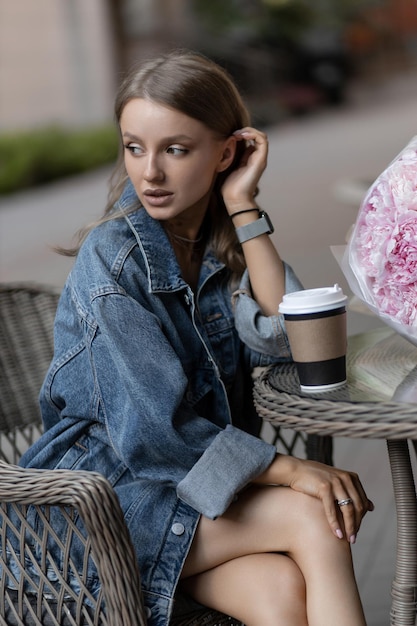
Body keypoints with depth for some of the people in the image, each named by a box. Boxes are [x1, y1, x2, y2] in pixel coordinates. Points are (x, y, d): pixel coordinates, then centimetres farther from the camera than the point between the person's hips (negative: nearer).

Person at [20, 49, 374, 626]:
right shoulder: (111, 257, -15)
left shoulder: (225, 239, 4)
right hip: (109, 492, -5)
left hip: (209, 472, 5)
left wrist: (243, 208, -14)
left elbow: (283, 341, -13)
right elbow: (152, 430, -19)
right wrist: (291, 471, -22)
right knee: (315, 519, -25)